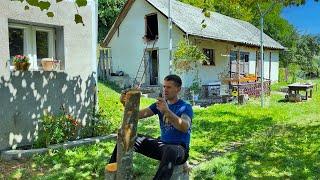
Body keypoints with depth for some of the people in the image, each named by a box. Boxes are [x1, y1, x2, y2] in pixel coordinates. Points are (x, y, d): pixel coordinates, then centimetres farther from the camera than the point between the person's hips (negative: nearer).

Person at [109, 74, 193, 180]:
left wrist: (167, 111, -46)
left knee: (170, 151, -42)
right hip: (162, 145, 6)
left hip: (179, 149, -6)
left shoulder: (186, 107, -9)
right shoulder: (160, 104, 8)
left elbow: (185, 128, -31)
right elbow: (138, 115, -2)